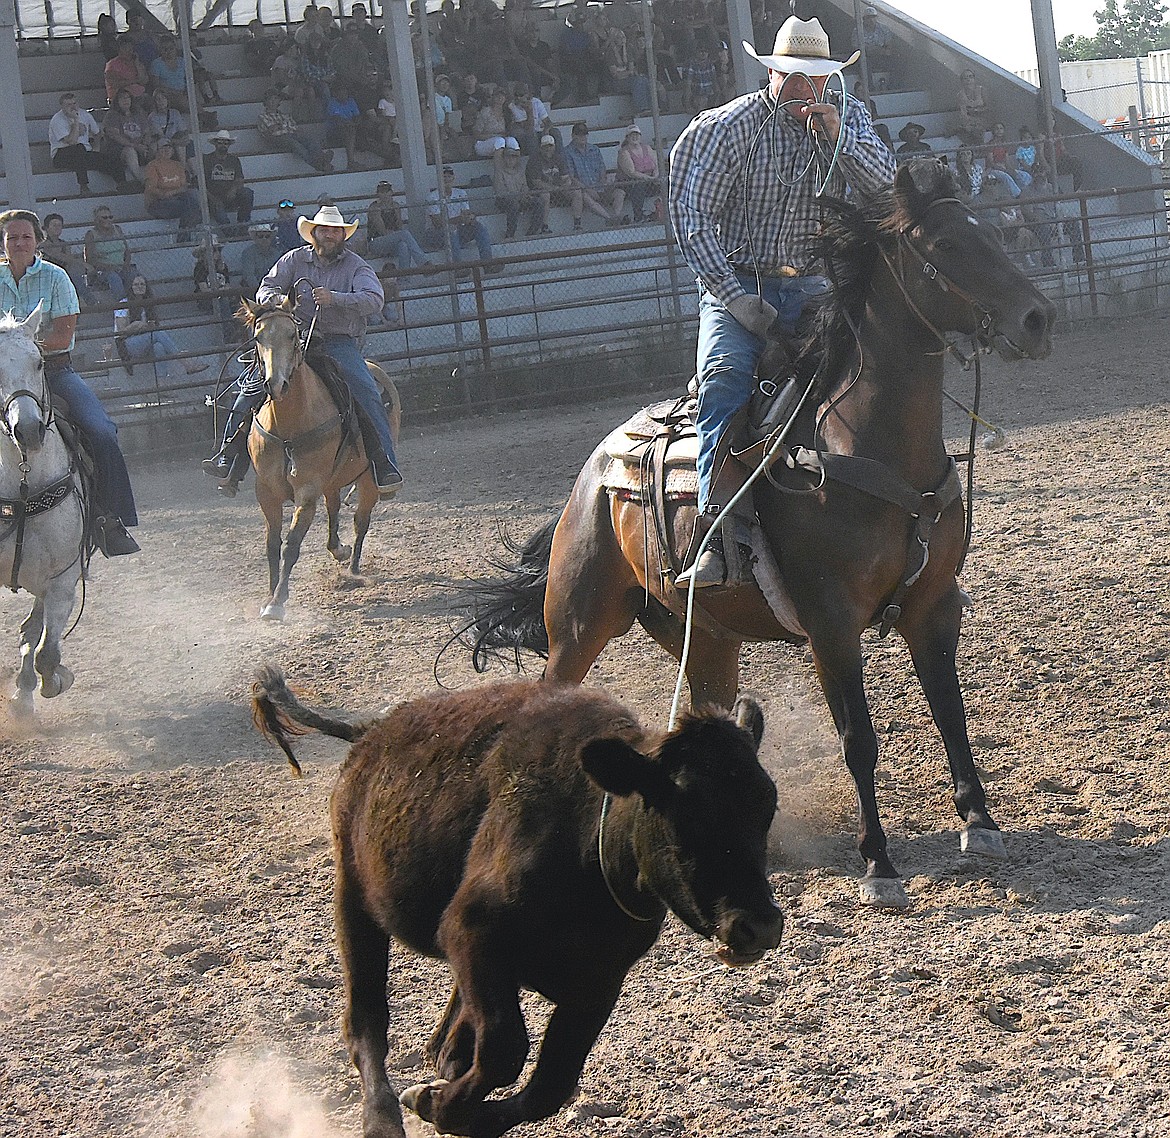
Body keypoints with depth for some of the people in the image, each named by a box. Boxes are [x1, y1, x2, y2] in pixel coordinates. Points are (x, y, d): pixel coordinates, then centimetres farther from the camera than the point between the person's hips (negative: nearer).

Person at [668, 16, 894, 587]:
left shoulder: (848, 119, 9)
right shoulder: (726, 127, -5)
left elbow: (887, 191, 0)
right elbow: (692, 217, -11)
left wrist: (839, 139, -17)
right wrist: (737, 298, -20)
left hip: (814, 286, 4)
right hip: (736, 283, -4)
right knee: (726, 374, -31)